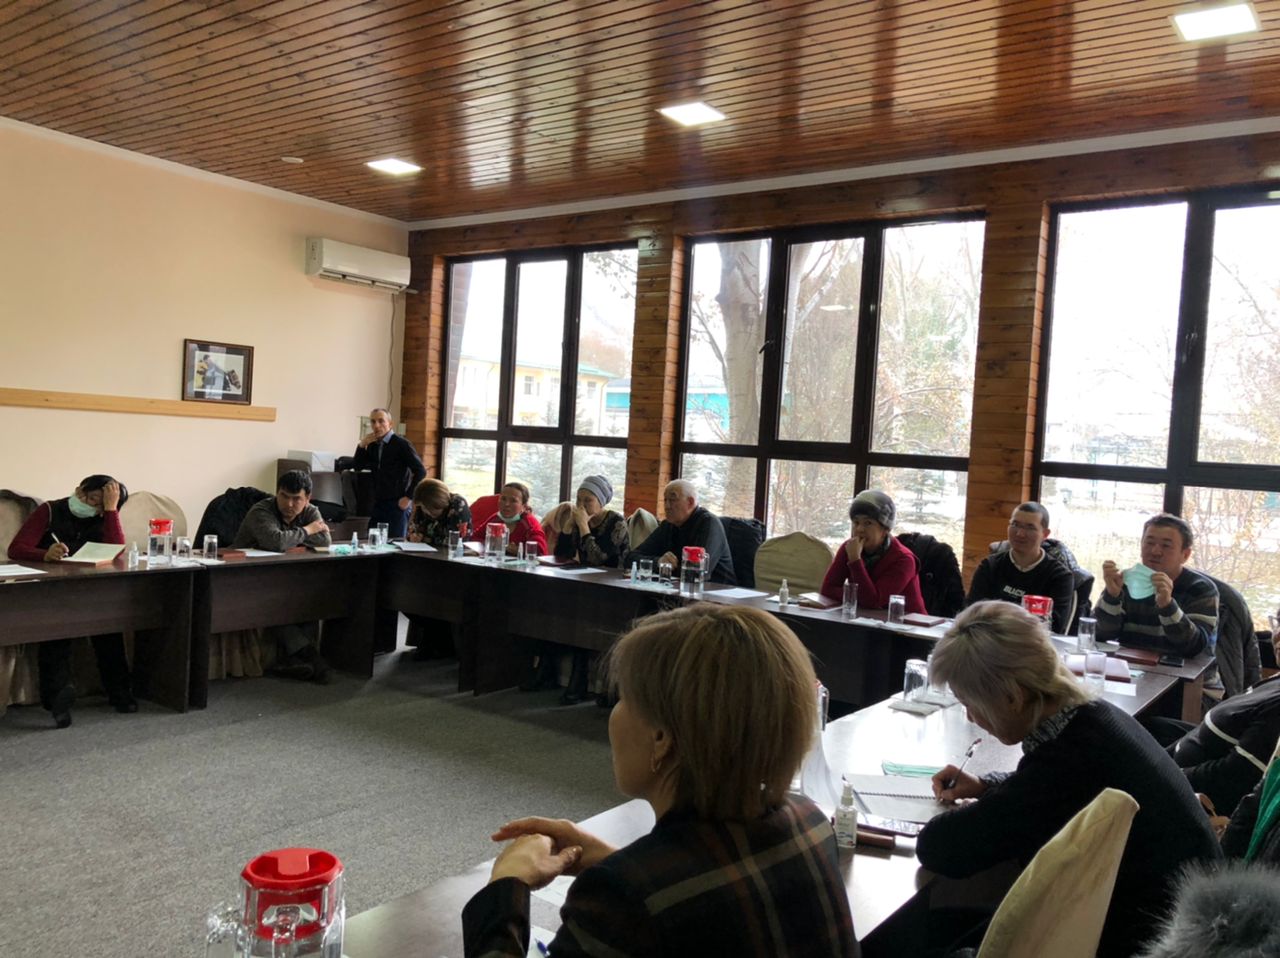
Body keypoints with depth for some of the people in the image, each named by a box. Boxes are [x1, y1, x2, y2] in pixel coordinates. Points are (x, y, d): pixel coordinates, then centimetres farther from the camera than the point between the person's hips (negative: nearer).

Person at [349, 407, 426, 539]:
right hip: (377, 504, 6)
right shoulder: (373, 445, 11)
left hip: (397, 505, -6)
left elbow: (420, 471, -12)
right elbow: (357, 466, 14)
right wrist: (362, 445, -1)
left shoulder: (401, 444, -7)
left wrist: (408, 497, -13)